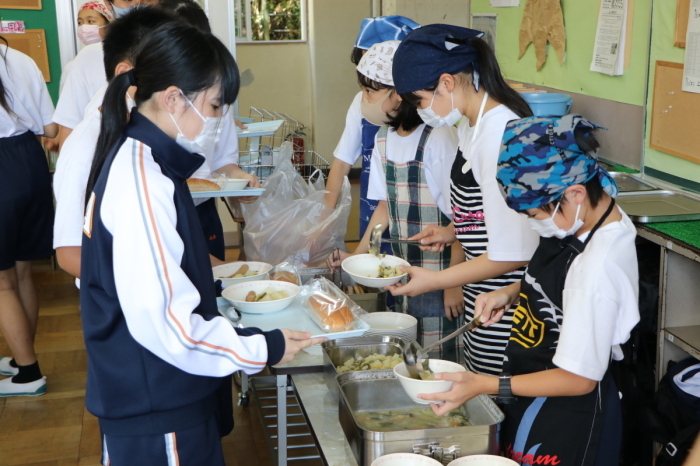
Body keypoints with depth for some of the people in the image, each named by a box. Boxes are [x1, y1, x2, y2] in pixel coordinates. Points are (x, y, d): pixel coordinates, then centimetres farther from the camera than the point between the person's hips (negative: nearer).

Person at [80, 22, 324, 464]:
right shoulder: (141, 182, -26)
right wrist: (263, 350, -18)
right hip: (155, 410, -9)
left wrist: (215, 278, 11)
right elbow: (162, 321, -28)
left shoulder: (135, 158, 4)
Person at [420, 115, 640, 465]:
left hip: (565, 420, -8)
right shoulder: (583, 216, -6)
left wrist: (485, 386, -23)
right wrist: (511, 293, -3)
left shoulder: (598, 266, -31)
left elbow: (579, 378, -24)